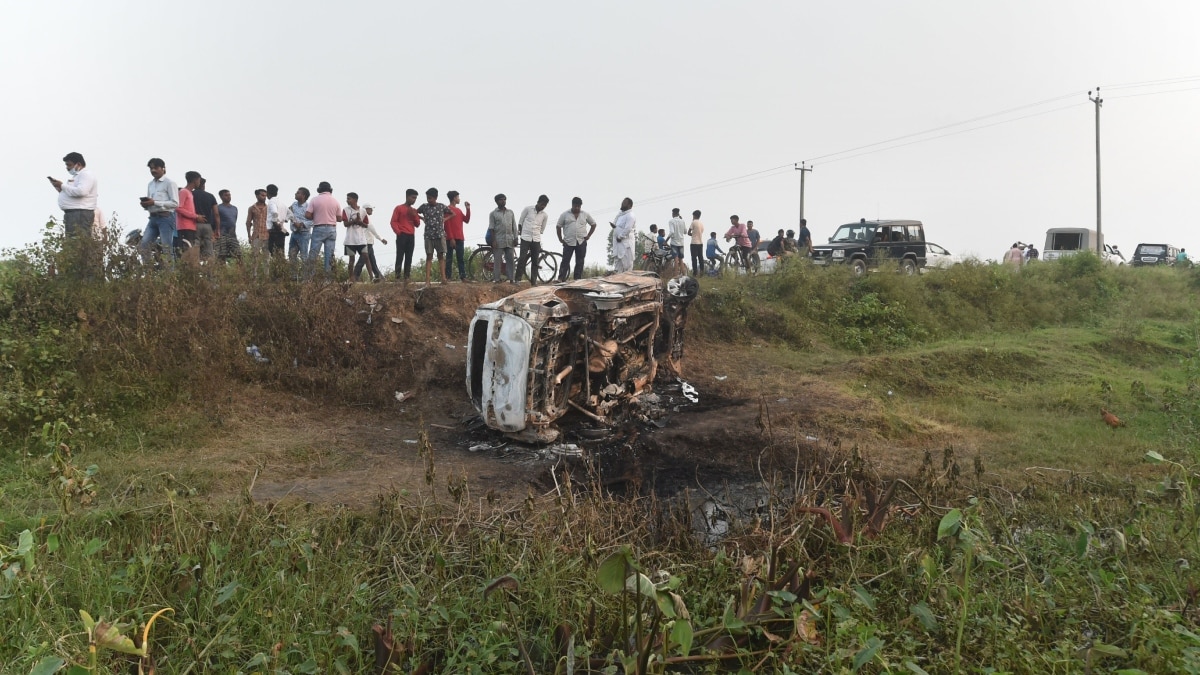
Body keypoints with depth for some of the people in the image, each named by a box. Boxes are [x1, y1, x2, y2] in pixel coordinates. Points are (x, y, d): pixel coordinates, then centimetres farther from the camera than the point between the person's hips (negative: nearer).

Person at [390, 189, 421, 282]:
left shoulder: (414, 210, 18)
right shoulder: (399, 208, 3)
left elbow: (417, 224, 16)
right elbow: (393, 222, -2)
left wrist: (414, 215, 0)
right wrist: (398, 232, -16)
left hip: (411, 236, 5)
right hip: (402, 235, -5)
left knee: (409, 258, 0)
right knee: (400, 256, -8)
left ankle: (406, 277, -1)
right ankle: (397, 277, -10)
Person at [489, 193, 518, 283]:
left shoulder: (510, 212, 12)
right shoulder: (493, 213, 2)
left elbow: (514, 226, 12)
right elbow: (491, 228, -1)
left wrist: (516, 238, 4)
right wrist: (493, 240, -10)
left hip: (509, 240, 3)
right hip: (498, 241, -3)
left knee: (510, 260, 2)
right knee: (497, 261, -1)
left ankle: (512, 279, 4)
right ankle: (497, 280, 2)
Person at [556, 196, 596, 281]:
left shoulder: (585, 214, 7)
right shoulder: (565, 214, 2)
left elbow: (593, 224, 16)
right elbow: (558, 226, 7)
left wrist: (588, 236, 6)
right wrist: (560, 239, 2)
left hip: (581, 243, 2)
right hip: (568, 242, -2)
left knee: (579, 263, 4)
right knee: (565, 261, -6)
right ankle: (561, 279, -8)